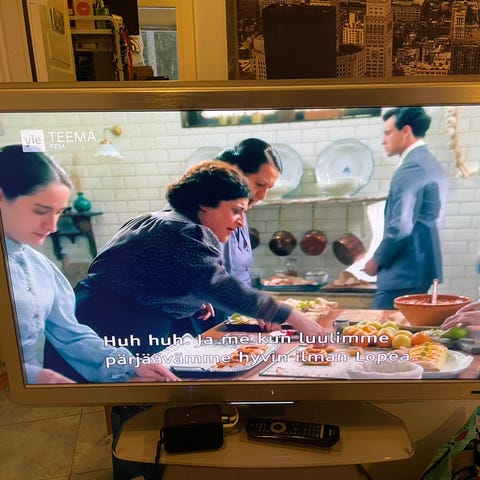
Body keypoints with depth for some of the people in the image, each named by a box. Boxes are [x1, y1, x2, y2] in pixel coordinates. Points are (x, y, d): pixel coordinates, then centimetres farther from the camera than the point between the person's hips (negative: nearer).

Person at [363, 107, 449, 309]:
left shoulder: (411, 168, -15)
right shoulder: (432, 164, 16)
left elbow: (401, 227, -22)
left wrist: (376, 260, -8)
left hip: (405, 271, -10)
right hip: (422, 266, 10)